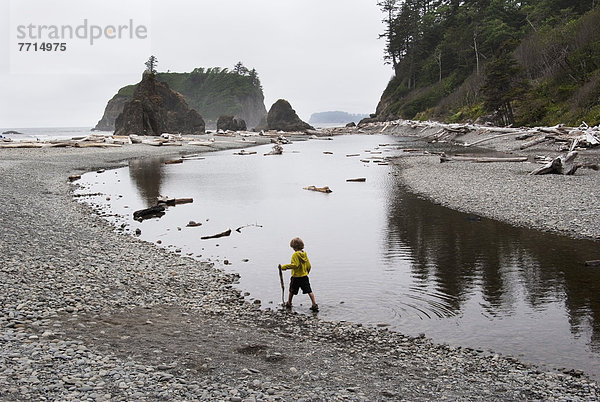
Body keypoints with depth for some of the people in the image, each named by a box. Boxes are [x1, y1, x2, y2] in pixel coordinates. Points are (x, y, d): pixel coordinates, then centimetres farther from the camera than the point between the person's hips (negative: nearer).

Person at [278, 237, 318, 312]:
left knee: (292, 291, 14)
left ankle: (289, 303, 30)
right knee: (309, 291, 2)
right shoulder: (304, 253, 5)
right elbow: (308, 265, 11)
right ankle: (314, 305, -5)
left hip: (296, 276, -5)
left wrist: (284, 267, -21)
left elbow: (294, 265, -26)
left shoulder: (295, 254, -16)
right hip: (305, 276, 5)